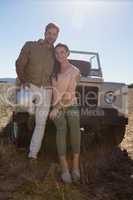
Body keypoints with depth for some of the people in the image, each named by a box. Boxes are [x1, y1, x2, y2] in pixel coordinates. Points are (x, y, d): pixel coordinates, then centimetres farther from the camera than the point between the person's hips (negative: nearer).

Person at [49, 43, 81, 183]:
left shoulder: (75, 72, -6)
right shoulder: (54, 68, 5)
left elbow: (69, 93, -13)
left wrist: (56, 108, -20)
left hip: (70, 105, -1)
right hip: (56, 105, 2)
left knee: (74, 127, -31)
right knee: (62, 129, -28)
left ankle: (75, 165, -23)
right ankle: (64, 167, -28)